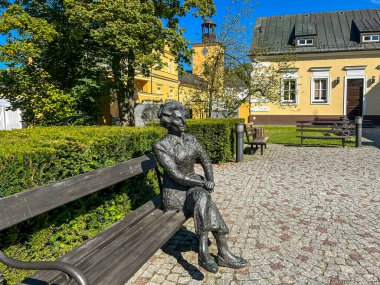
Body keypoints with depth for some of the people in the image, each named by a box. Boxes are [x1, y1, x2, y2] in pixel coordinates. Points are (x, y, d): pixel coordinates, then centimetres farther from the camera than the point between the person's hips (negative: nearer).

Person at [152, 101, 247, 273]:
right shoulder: (160, 146, -15)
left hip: (194, 186, 5)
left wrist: (210, 181, -11)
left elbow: (206, 161, 8)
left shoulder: (191, 139, 5)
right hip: (175, 193, -5)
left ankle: (204, 252, -20)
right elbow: (176, 175, -21)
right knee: (204, 199, -32)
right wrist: (204, 183, -20)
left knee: (204, 201, -29)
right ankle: (223, 254, -27)